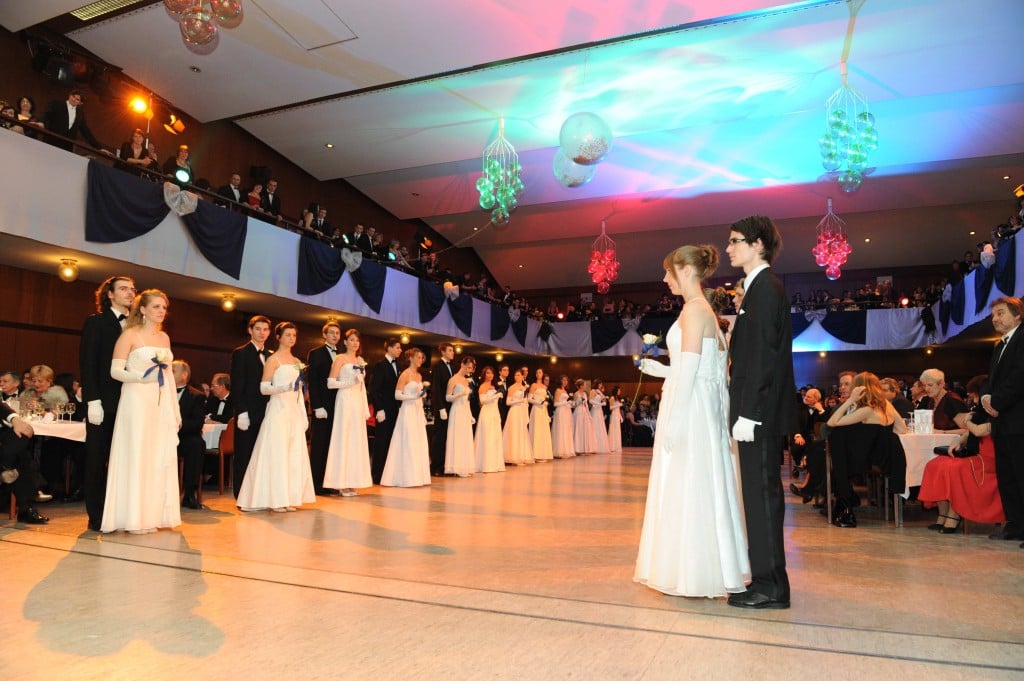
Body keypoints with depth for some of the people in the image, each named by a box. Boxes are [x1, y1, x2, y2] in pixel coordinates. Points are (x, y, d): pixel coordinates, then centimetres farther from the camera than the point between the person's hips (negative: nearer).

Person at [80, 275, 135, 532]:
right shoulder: (96, 322, 2)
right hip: (104, 402, -3)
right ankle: (97, 517, 12)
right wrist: (93, 401, -13)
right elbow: (87, 364, -5)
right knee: (97, 460, 5)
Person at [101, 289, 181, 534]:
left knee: (160, 458, 5)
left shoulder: (164, 337, 14)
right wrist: (142, 377, -24)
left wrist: (176, 410, 14)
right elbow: (115, 371, -7)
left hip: (162, 405, 6)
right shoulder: (130, 334, -3)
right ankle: (133, 518, 4)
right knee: (136, 456, -4)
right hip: (137, 403, -6)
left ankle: (151, 515, 14)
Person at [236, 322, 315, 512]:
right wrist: (286, 387, -23)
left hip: (294, 411, 7)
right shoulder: (273, 360, -3)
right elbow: (264, 389, -8)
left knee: (294, 455, 4)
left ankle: (288, 498, 10)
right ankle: (275, 500, 0)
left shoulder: (296, 361, 16)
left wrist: (303, 415, 15)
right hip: (278, 410, -7)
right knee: (276, 453, -6)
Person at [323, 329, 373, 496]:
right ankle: (342, 484, -1)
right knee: (343, 440, -5)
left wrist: (366, 408, 14)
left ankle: (351, 483, 11)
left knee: (357, 441, 5)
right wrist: (350, 382, -19)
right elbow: (330, 383, -9)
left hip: (358, 402, 6)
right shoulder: (340, 358, -2)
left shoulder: (360, 360, 16)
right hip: (345, 401, -6)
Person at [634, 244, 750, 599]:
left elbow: (690, 368, -19)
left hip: (690, 410, -10)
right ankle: (696, 570, 22)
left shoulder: (694, 308, -12)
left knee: (687, 489, -3)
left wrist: (673, 420, -21)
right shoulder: (703, 309, 17)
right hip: (695, 411, 10)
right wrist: (659, 370, 19)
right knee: (694, 490, 13)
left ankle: (694, 575, 6)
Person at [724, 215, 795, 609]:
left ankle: (770, 587, 7)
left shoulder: (765, 288, -12)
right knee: (761, 493, 14)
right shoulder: (760, 287, 18)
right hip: (759, 413, 10)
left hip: (761, 413, -10)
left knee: (762, 493, -3)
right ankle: (768, 579, 24)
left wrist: (747, 414, -21)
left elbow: (762, 356, -19)